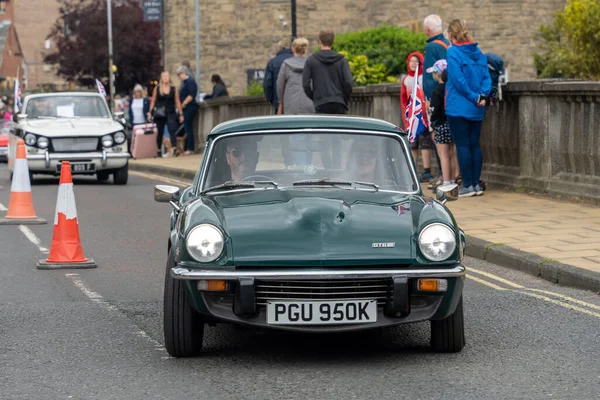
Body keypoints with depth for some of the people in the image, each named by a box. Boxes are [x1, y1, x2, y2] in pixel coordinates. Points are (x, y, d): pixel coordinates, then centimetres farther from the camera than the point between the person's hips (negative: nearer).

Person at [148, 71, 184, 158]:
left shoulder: (174, 89, 6)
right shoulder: (157, 89, 6)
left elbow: (177, 102, 7)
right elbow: (153, 101, 9)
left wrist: (181, 114, 4)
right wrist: (150, 112, 3)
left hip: (171, 113, -1)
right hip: (159, 114, 1)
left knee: (173, 131, -17)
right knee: (160, 132, 8)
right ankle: (158, 150, 19)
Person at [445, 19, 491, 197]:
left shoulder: (453, 52, -10)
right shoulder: (478, 52, 10)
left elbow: (458, 80, -17)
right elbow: (486, 76, 4)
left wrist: (474, 97, -11)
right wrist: (482, 95, -5)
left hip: (458, 107, -6)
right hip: (477, 109, 6)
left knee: (462, 145, -3)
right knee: (475, 144, 10)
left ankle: (468, 184, -3)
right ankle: (476, 183, 12)